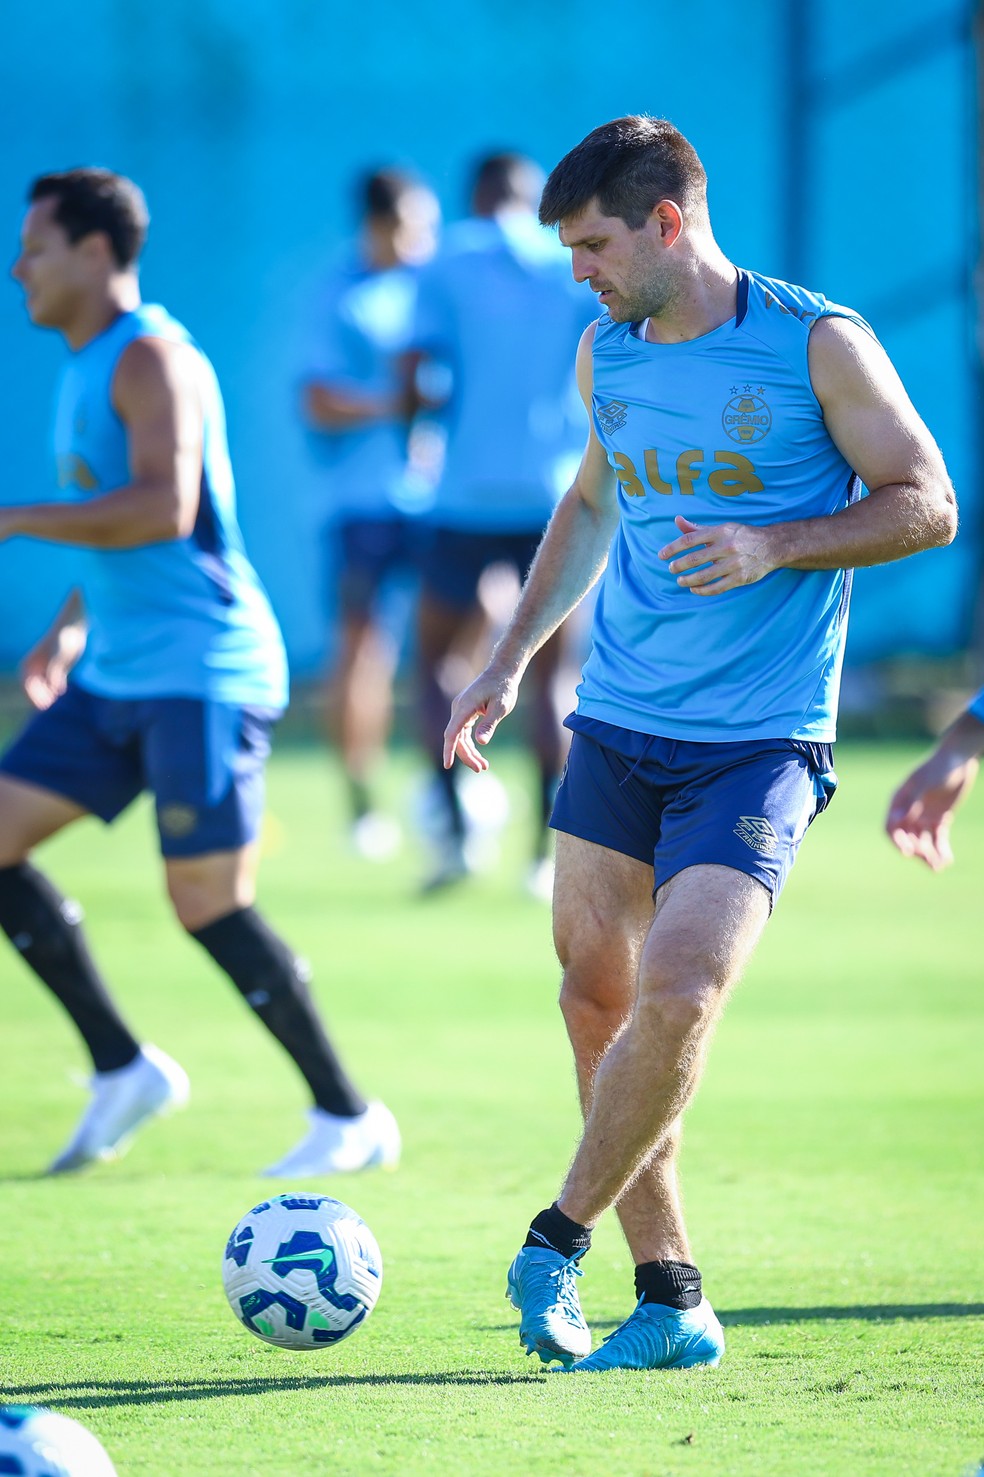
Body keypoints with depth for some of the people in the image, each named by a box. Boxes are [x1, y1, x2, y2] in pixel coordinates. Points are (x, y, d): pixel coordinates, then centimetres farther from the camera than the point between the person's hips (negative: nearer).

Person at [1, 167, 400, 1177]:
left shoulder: (151, 359, -13)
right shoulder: (86, 368, 16)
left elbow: (163, 510, -26)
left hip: (201, 673, -10)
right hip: (117, 676, 10)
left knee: (208, 904, -10)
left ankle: (350, 1118, 1)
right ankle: (122, 1070, 9)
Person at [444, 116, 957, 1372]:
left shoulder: (816, 345, -8)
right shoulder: (607, 353, 8)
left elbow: (927, 505, -4)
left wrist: (772, 546, -17)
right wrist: (511, 658, 20)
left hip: (758, 740, -6)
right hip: (615, 724, 6)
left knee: (678, 996, -18)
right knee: (595, 997, 3)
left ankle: (562, 1235, 2)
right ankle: (669, 1303, 11)